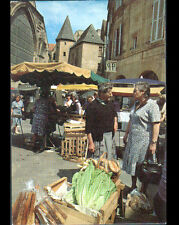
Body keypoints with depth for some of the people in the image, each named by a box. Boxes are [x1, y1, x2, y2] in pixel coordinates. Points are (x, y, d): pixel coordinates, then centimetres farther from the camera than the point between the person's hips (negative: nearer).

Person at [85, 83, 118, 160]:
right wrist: (91, 143, -16)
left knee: (110, 159, 14)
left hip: (110, 136, 7)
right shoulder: (93, 106, -13)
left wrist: (115, 121, 11)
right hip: (98, 137, -6)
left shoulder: (110, 104, 7)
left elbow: (114, 114, 31)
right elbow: (88, 127, -14)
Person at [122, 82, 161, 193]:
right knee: (133, 164, 16)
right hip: (133, 139, 8)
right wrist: (126, 134, 21)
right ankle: (133, 187, 33)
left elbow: (156, 125, -18)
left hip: (144, 140, -8)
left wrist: (153, 143, -21)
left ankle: (143, 191, 22)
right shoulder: (136, 104, 12)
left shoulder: (152, 105, -13)